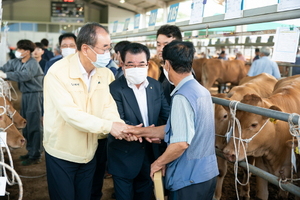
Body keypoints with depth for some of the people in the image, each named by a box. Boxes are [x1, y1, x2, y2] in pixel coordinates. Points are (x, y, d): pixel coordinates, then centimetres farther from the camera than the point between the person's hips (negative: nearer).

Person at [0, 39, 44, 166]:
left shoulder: (33, 64, -16)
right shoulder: (15, 62, 8)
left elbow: (24, 75, -30)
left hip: (34, 95, -8)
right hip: (25, 95, 8)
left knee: (34, 125, -5)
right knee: (25, 124, 14)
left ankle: (35, 155, 2)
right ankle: (30, 151, 26)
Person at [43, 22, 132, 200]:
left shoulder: (106, 74, -4)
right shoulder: (58, 72, -21)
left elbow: (109, 107, -11)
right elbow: (70, 113, -30)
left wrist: (122, 126, -33)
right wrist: (108, 126, -37)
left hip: (89, 153, 5)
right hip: (62, 154, -5)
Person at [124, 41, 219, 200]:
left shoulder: (182, 96, -22)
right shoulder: (202, 91, 6)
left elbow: (181, 143, -26)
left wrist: (158, 163, -10)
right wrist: (143, 131, 7)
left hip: (190, 177, -8)